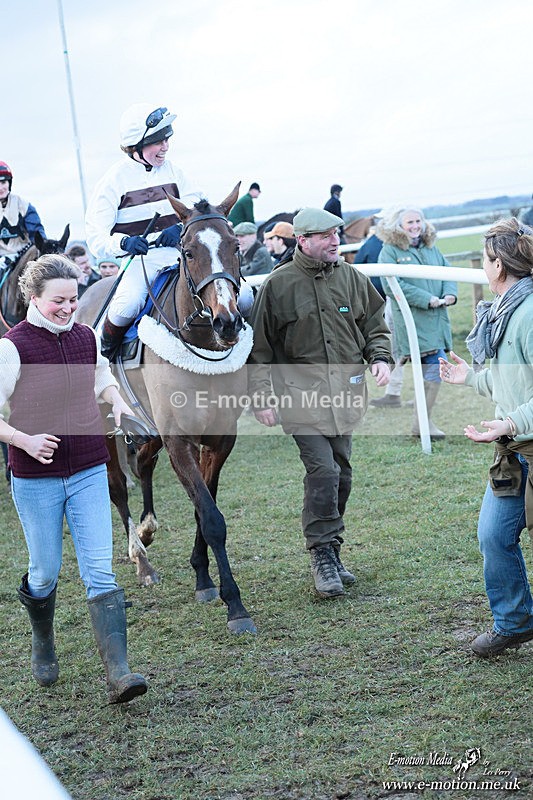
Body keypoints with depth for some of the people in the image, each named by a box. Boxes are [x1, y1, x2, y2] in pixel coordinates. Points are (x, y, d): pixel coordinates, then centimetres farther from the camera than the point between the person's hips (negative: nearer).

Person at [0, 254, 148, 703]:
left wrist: (117, 400, 5)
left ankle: (118, 674, -9)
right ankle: (43, 645, 41)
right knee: (46, 573, 10)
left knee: (100, 572, -5)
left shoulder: (86, 337, 4)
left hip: (89, 472, 3)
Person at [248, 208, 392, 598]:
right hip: (301, 393, -5)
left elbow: (375, 324, 18)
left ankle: (331, 552, 23)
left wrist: (381, 357, -2)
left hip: (346, 391, 5)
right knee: (322, 470, -16)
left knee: (341, 472, 11)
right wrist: (261, 397, -4)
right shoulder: (278, 285, -4)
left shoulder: (352, 278, 7)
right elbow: (261, 347, 0)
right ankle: (323, 554, -6)